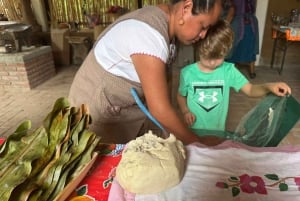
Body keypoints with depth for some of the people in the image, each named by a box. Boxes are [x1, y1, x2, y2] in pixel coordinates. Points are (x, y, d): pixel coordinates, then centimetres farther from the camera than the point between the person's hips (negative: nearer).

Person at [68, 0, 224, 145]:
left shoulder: (165, 23, -2)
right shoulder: (149, 34, -31)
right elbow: (160, 110, -30)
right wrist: (199, 142, -18)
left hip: (125, 106, 8)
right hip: (96, 110, -8)